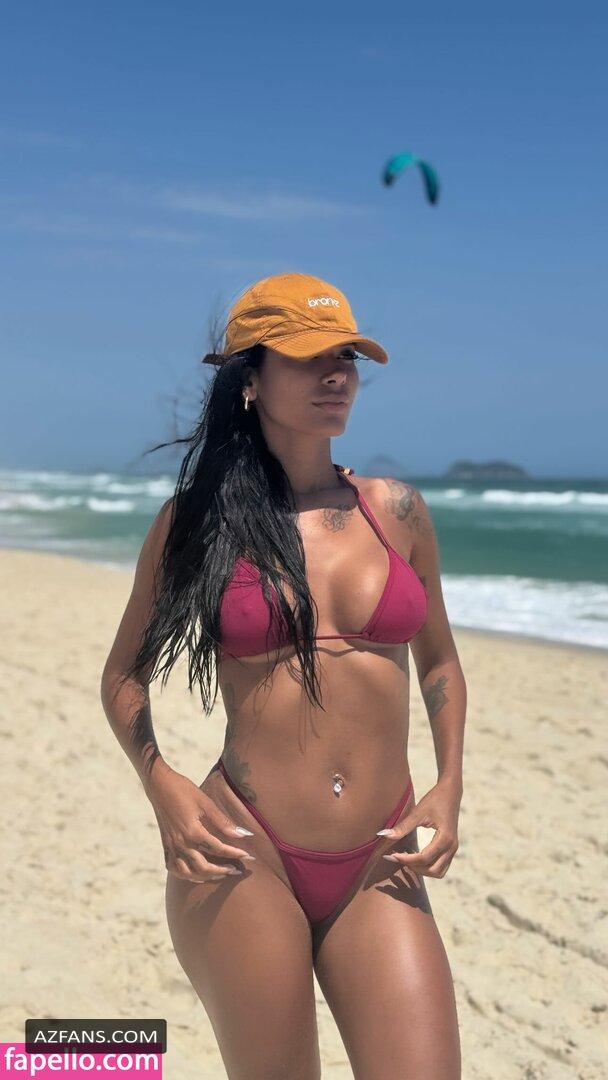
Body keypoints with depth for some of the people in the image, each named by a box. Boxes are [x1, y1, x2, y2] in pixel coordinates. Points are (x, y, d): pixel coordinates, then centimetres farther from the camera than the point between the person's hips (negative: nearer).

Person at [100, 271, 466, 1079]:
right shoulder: (195, 521, -1)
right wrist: (161, 786, -6)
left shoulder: (397, 510, 5)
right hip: (245, 857, -2)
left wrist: (449, 789, 5)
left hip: (378, 867, 2)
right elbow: (125, 674, 10)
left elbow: (438, 661, 18)